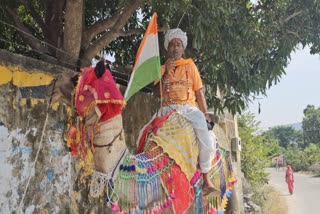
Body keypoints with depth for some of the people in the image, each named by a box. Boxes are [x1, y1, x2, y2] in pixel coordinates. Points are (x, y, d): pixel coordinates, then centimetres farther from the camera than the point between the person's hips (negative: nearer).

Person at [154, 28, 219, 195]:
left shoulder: (190, 65, 14)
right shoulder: (162, 68, 15)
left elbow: (199, 91, 10)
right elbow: (158, 91, 3)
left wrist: (205, 114, 2)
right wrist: (165, 73, -9)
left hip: (189, 108, 0)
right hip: (168, 108, 1)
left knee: (208, 139, -21)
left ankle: (206, 180, -11)